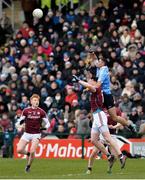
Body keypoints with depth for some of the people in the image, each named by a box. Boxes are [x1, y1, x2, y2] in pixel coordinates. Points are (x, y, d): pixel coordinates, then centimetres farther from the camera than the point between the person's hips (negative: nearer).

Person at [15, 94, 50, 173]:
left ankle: (28, 166, 5)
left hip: (36, 134, -2)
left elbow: (47, 123, 3)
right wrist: (18, 123, -17)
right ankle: (28, 153, 23)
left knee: (32, 151, -20)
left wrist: (45, 127, -18)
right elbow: (20, 120, 7)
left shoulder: (41, 112, -3)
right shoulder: (26, 111, -1)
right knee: (19, 150, -12)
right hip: (27, 133, 2)